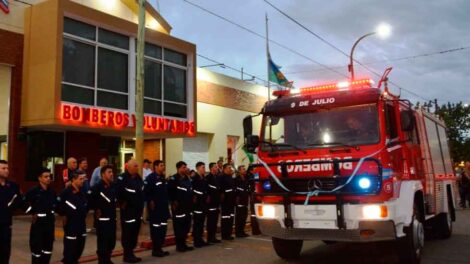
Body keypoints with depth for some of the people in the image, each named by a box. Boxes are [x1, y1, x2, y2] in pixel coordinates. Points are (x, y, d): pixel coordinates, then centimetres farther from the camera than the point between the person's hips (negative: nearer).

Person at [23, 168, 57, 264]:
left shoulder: (52, 191, 6)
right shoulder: (33, 191, -13)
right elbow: (24, 203, -12)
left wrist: (52, 212, 7)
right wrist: (32, 213, -10)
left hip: (50, 222, 6)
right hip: (38, 222, -6)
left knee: (48, 246, 13)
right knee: (36, 246, 0)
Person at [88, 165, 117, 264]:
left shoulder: (114, 186, 7)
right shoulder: (97, 187, -15)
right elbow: (90, 200, -18)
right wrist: (96, 209, -11)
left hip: (112, 218, 7)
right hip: (102, 219, -7)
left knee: (112, 240, 14)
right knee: (102, 241, -2)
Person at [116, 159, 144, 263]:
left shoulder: (138, 178, 11)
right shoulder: (122, 179, -16)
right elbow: (117, 192, -23)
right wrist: (122, 203, -15)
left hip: (138, 210, 8)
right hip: (127, 210, -8)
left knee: (135, 232, 12)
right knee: (127, 233, -2)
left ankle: (131, 253, 22)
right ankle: (127, 255, 7)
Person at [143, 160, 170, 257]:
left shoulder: (163, 178, 15)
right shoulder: (150, 178, -11)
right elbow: (146, 191, -19)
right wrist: (150, 202, -20)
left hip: (163, 206, 8)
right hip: (154, 207, -8)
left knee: (163, 228, 11)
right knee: (155, 228, -2)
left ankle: (160, 248, 20)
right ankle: (155, 250, 6)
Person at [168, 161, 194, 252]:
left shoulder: (187, 178, 16)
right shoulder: (173, 179, -10)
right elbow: (170, 191, -17)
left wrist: (191, 202, 14)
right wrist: (173, 202, -17)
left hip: (187, 206, 8)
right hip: (178, 206, -8)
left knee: (187, 225, 11)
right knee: (179, 226, -3)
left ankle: (183, 244, 22)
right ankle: (179, 245, 6)